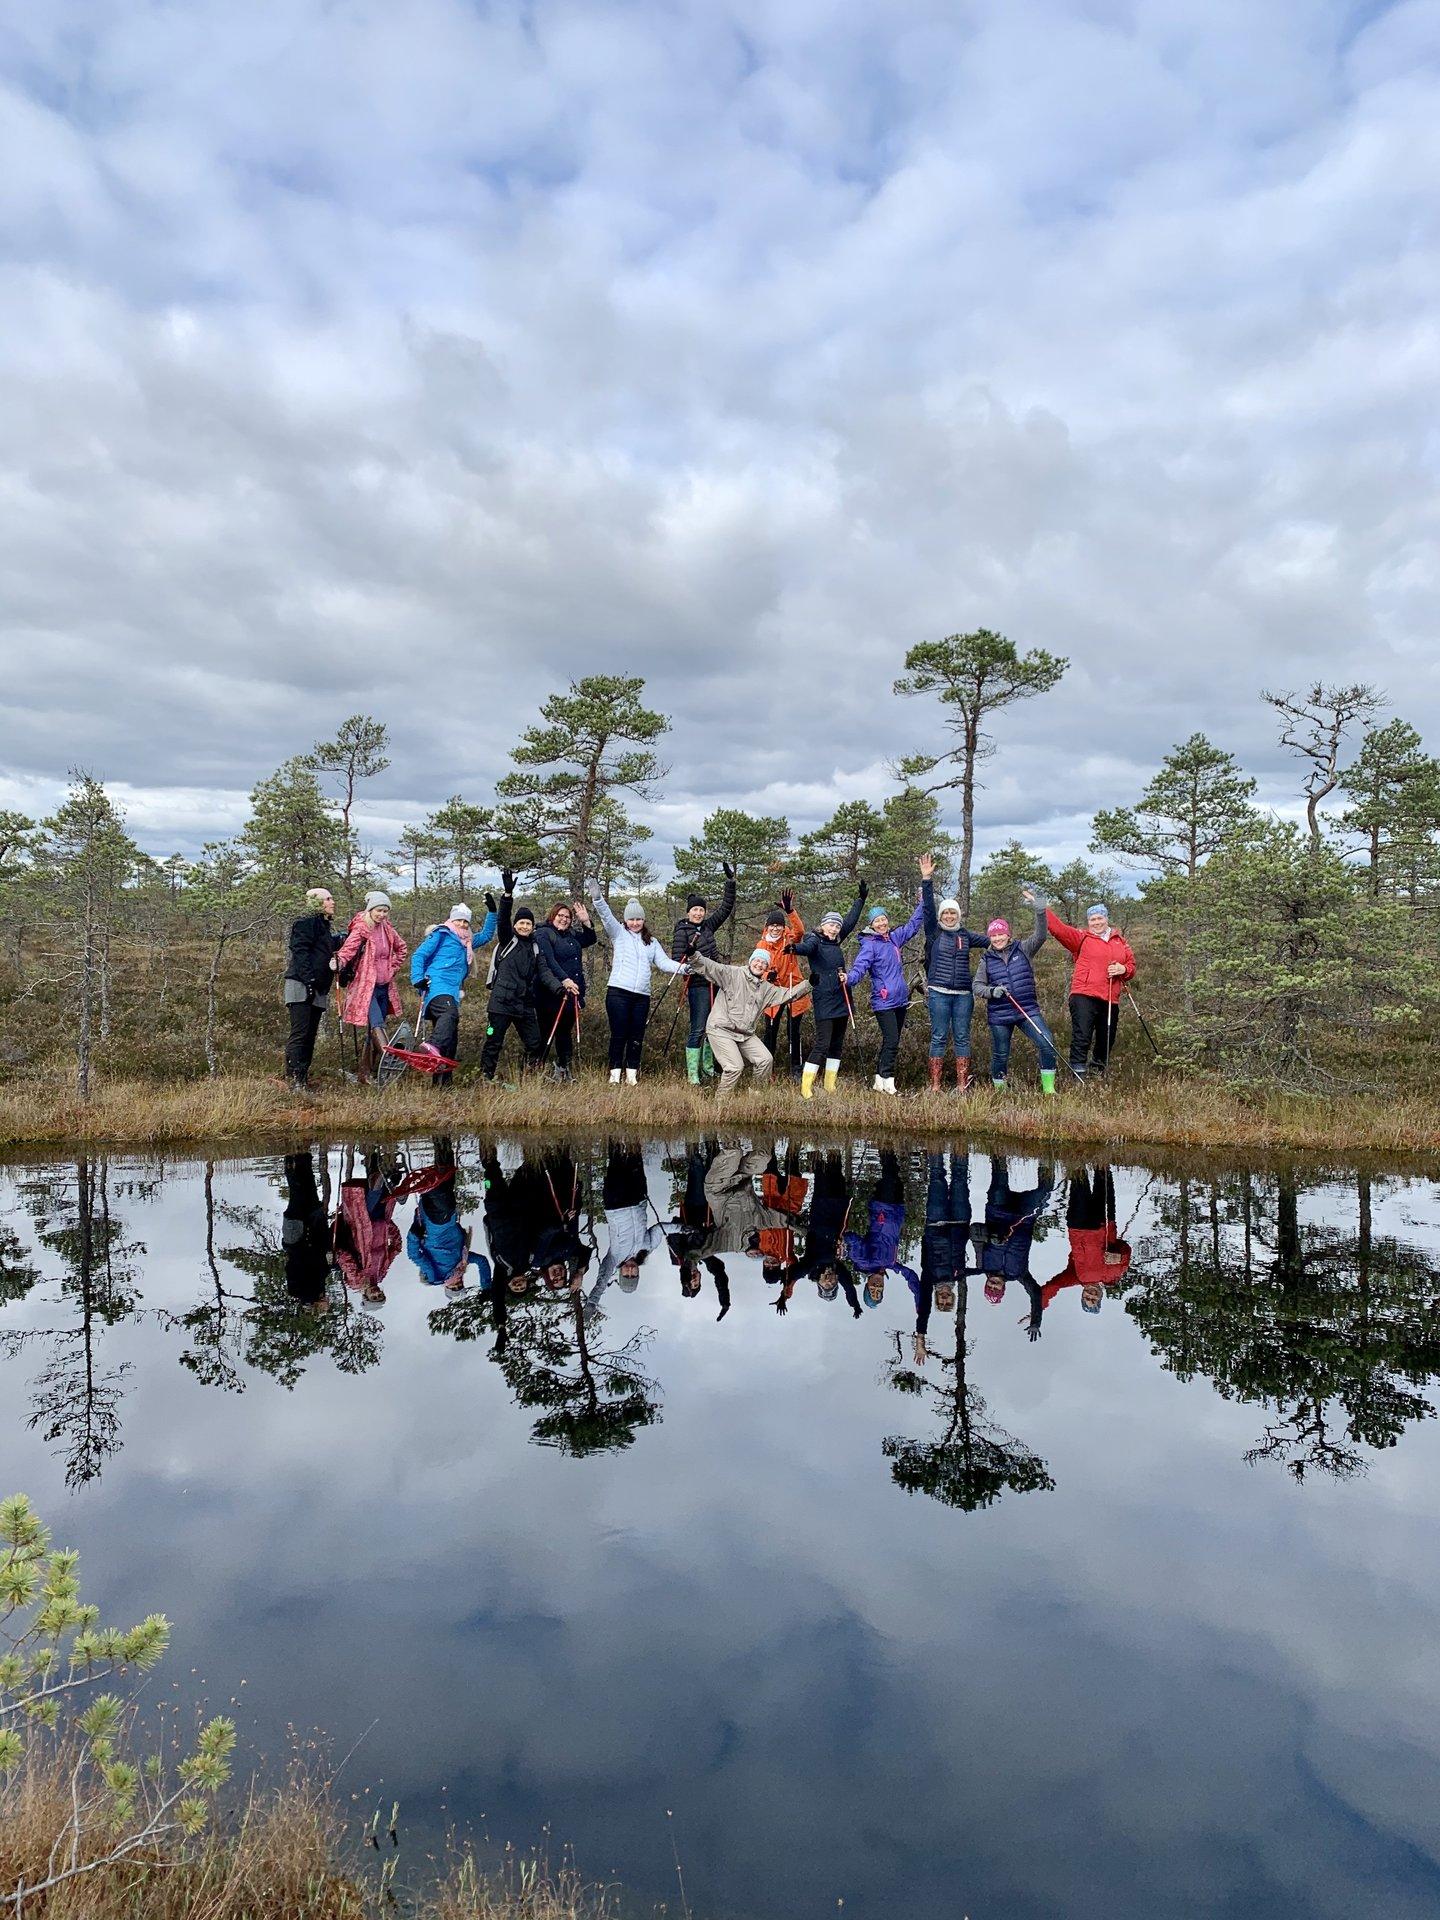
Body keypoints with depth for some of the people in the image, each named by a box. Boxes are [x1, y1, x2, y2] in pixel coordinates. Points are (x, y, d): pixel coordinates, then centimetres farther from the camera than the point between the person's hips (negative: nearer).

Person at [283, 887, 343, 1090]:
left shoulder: (326, 925, 22)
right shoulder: (306, 922, -6)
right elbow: (300, 951, -15)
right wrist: (308, 978, -23)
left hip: (318, 988, 9)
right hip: (301, 986, -9)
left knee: (310, 1035, 8)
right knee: (300, 1034, -12)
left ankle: (303, 1079, 12)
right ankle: (293, 1079, -14)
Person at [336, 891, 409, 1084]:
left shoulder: (387, 929, 8)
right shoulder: (360, 929, -10)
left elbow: (402, 948, 25)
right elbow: (348, 949, -25)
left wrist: (393, 968, 15)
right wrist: (339, 962, -45)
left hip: (384, 987, 6)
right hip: (366, 987, -6)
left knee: (372, 1032, 9)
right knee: (376, 1025, -21)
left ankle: (364, 1073, 16)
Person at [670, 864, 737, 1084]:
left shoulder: (707, 926, 11)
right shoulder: (682, 931, -6)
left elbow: (726, 908, 14)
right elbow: (677, 960, -12)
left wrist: (730, 881, 11)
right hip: (698, 985, -7)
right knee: (697, 1029, -9)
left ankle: (708, 1069, 24)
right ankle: (692, 1074, -5)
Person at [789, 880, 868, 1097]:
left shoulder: (835, 941, 15)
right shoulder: (815, 940, -5)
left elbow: (851, 921, 29)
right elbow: (806, 947, -28)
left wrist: (860, 899, 35)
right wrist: (794, 948, -51)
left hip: (842, 1000, 8)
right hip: (824, 1001, -8)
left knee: (837, 1044, 11)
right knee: (822, 1043, -12)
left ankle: (830, 1086, 18)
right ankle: (805, 1088, -9)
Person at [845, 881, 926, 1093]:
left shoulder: (894, 938, 11)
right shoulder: (870, 945, -8)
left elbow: (913, 924, 26)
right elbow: (860, 967, -21)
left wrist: (922, 903, 26)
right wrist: (849, 979, -40)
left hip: (900, 1000, 7)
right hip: (883, 1002, -7)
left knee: (891, 1042, 10)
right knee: (891, 1042, -12)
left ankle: (879, 1082, 16)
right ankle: (888, 1084, -7)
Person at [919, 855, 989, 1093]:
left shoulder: (965, 935, 13)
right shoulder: (934, 932, 4)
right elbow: (928, 908, -7)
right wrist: (927, 880, -15)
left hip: (963, 994, 3)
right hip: (939, 993, -3)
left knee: (962, 1037, 4)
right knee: (939, 1037, -1)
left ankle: (962, 1085, 7)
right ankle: (935, 1086, 1)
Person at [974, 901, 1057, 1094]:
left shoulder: (1022, 949, 6)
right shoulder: (987, 960, 8)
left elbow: (1040, 936, -9)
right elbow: (977, 986, 7)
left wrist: (1040, 911, -23)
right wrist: (992, 991, -14)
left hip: (1028, 1011, 0)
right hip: (999, 1016, 0)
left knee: (1048, 1044, -15)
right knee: (1000, 1055, 7)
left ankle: (1049, 1089, -8)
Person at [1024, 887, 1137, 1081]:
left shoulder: (1121, 941, 17)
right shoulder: (1081, 938, 4)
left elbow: (1131, 967, 21)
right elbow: (1058, 927, -8)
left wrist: (1123, 969, -3)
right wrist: (1043, 907, -18)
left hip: (1110, 1000, 5)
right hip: (1084, 996, -5)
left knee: (1106, 1041, 14)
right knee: (1082, 1038, -15)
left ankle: (1098, 1072, 32)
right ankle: (1078, 1078, -14)